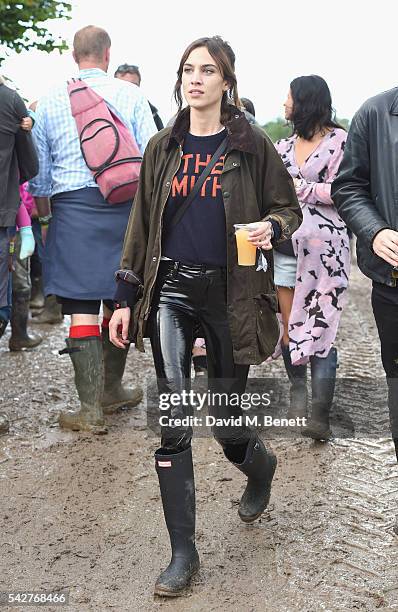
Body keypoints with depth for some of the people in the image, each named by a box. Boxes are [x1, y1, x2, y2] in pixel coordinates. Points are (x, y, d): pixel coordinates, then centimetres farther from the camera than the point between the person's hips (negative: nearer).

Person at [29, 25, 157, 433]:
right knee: (118, 300, 14)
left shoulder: (50, 101, 6)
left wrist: (44, 219, 21)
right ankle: (111, 391, 28)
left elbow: (38, 173, 9)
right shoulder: (130, 95, 2)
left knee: (81, 307, -1)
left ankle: (91, 410, -2)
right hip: (124, 207, 1)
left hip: (73, 208, -1)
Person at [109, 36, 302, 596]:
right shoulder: (163, 148, 10)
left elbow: (289, 208, 8)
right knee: (174, 423, -5)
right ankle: (183, 552, 5)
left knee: (228, 422, 5)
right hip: (170, 292, 2)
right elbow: (142, 225, 12)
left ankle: (261, 468, 43)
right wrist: (125, 297, 8)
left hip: (230, 294, -2)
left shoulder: (251, 145, 1)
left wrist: (271, 228, -16)